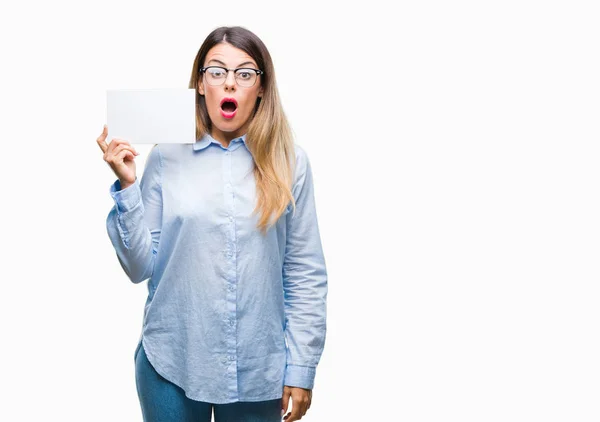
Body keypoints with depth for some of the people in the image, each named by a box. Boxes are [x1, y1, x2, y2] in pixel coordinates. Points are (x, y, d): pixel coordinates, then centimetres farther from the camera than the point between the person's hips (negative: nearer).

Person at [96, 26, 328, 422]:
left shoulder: (288, 161, -3)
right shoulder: (167, 156, -4)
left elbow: (306, 275, -1)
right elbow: (141, 267, -3)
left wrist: (300, 368, -2)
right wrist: (127, 186, -13)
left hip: (258, 369, 0)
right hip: (172, 362, 0)